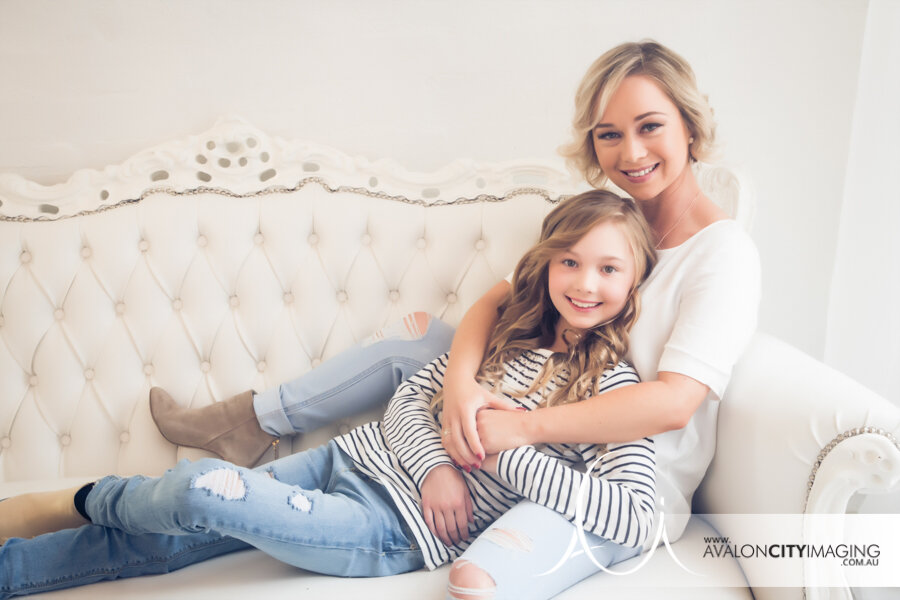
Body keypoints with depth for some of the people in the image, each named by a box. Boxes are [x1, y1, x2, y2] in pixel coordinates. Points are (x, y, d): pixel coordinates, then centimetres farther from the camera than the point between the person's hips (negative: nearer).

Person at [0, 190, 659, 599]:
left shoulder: (614, 385, -8)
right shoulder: (511, 329, 8)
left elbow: (634, 522, -21)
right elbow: (409, 397, 8)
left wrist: (505, 450, -20)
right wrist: (435, 464, -13)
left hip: (396, 529, -5)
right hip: (353, 455, 5)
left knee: (203, 489, -20)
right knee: (157, 540, 0)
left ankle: (89, 499, 14)